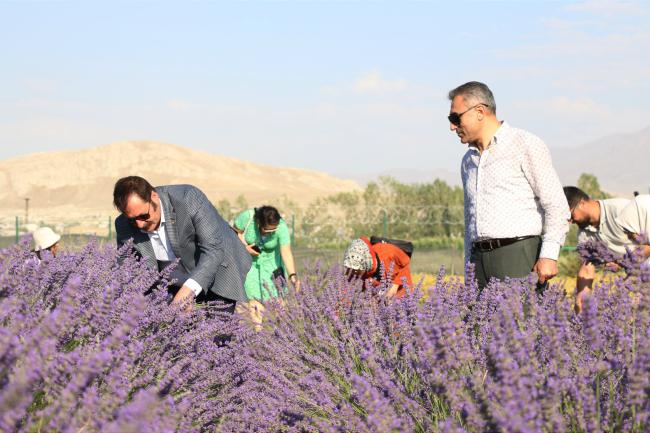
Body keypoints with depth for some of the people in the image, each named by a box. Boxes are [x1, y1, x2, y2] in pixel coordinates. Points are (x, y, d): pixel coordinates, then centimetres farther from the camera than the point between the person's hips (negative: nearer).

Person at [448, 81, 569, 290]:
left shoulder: (526, 145, 1)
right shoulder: (468, 160, 22)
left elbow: (556, 206, -5)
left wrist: (549, 255, -16)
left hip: (518, 255, -6)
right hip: (480, 259, 6)